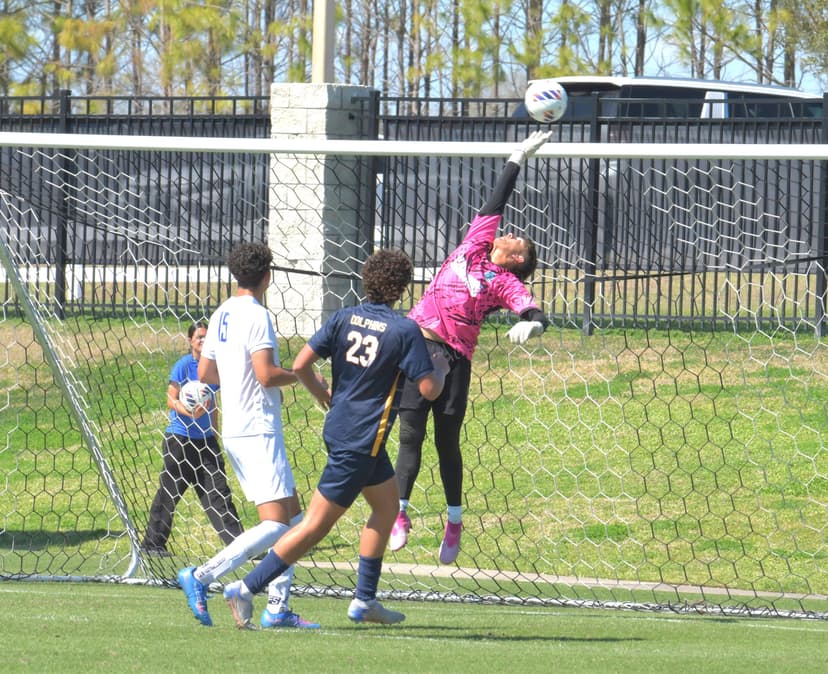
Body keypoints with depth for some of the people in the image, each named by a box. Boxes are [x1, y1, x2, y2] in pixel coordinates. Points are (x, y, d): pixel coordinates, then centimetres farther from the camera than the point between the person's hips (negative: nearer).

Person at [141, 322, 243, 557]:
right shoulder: (183, 366, -8)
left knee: (218, 492, 0)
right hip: (179, 438, -5)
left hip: (205, 440, 5)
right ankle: (152, 543, 11)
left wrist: (215, 434, 21)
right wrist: (190, 412, -29)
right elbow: (171, 399, -11)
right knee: (168, 494, 2)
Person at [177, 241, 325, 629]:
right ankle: (202, 576, -24)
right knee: (276, 524, -14)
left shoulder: (222, 314, 13)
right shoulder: (256, 316, -13)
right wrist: (304, 376, -4)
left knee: (294, 518, 12)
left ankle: (278, 608, 7)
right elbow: (267, 374, -21)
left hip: (234, 432, 10)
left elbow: (205, 374, 18)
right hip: (258, 432, -9)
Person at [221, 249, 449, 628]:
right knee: (316, 525, -4)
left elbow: (300, 365, -4)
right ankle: (247, 588, -8)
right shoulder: (405, 331, -14)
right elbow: (429, 390, -12)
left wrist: (322, 395, 15)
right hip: (360, 442, -8)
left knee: (387, 506, 23)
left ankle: (364, 600, 25)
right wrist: (440, 368, 10)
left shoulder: (344, 319, 1)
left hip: (339, 425, 8)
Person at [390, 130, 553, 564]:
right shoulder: (475, 247, 14)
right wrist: (517, 159, 19)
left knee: (446, 442, 4)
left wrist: (531, 325, -35)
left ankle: (454, 520, 17)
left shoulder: (505, 284, 3)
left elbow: (536, 315, -12)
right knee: (410, 435, -1)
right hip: (416, 345, 3)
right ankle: (400, 513, 4)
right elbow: (496, 201, 17)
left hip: (453, 358, -3)